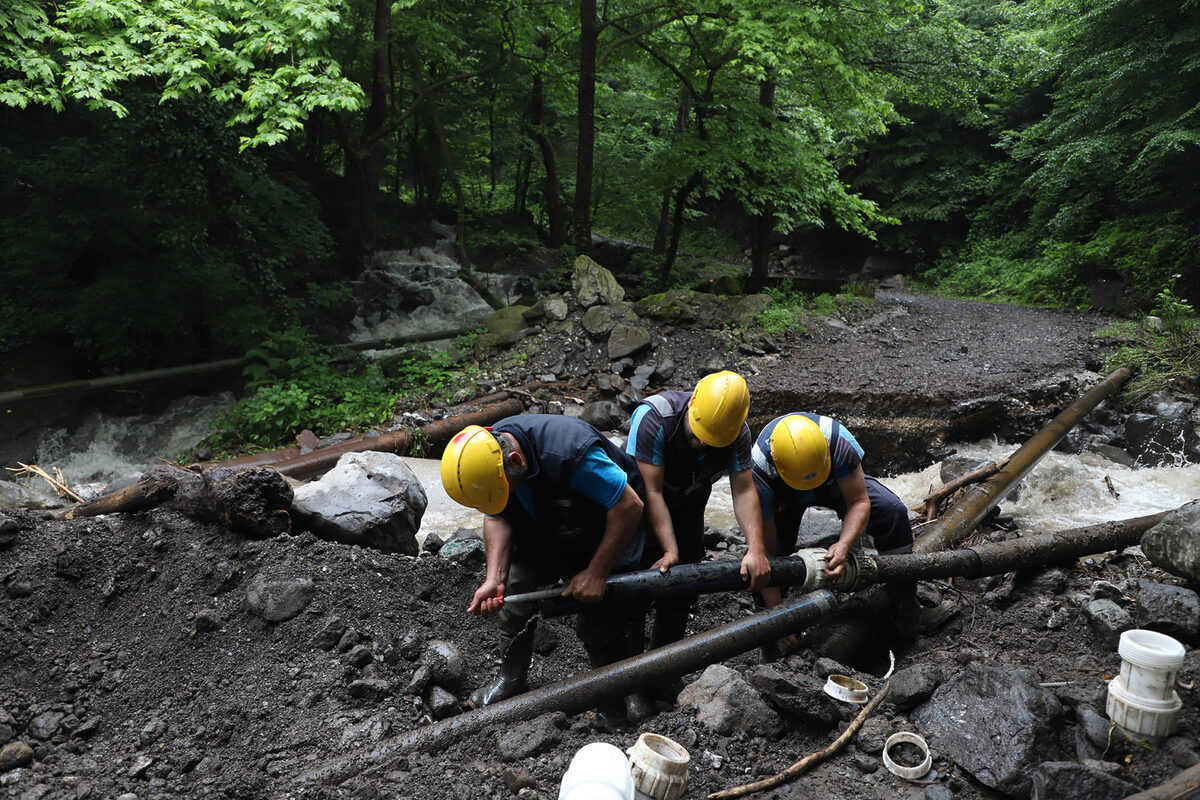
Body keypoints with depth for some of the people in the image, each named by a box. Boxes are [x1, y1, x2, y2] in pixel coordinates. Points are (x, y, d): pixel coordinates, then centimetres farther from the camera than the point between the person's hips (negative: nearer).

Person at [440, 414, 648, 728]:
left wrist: (596, 572, -27)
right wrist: (495, 578, -22)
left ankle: (616, 701, 18)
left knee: (599, 621, -9)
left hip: (607, 531, -6)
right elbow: (497, 518, -8)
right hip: (543, 529, 6)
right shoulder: (484, 454, -20)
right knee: (513, 593, 3)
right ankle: (511, 681, 27)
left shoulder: (569, 452, -42)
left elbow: (629, 505, -34)